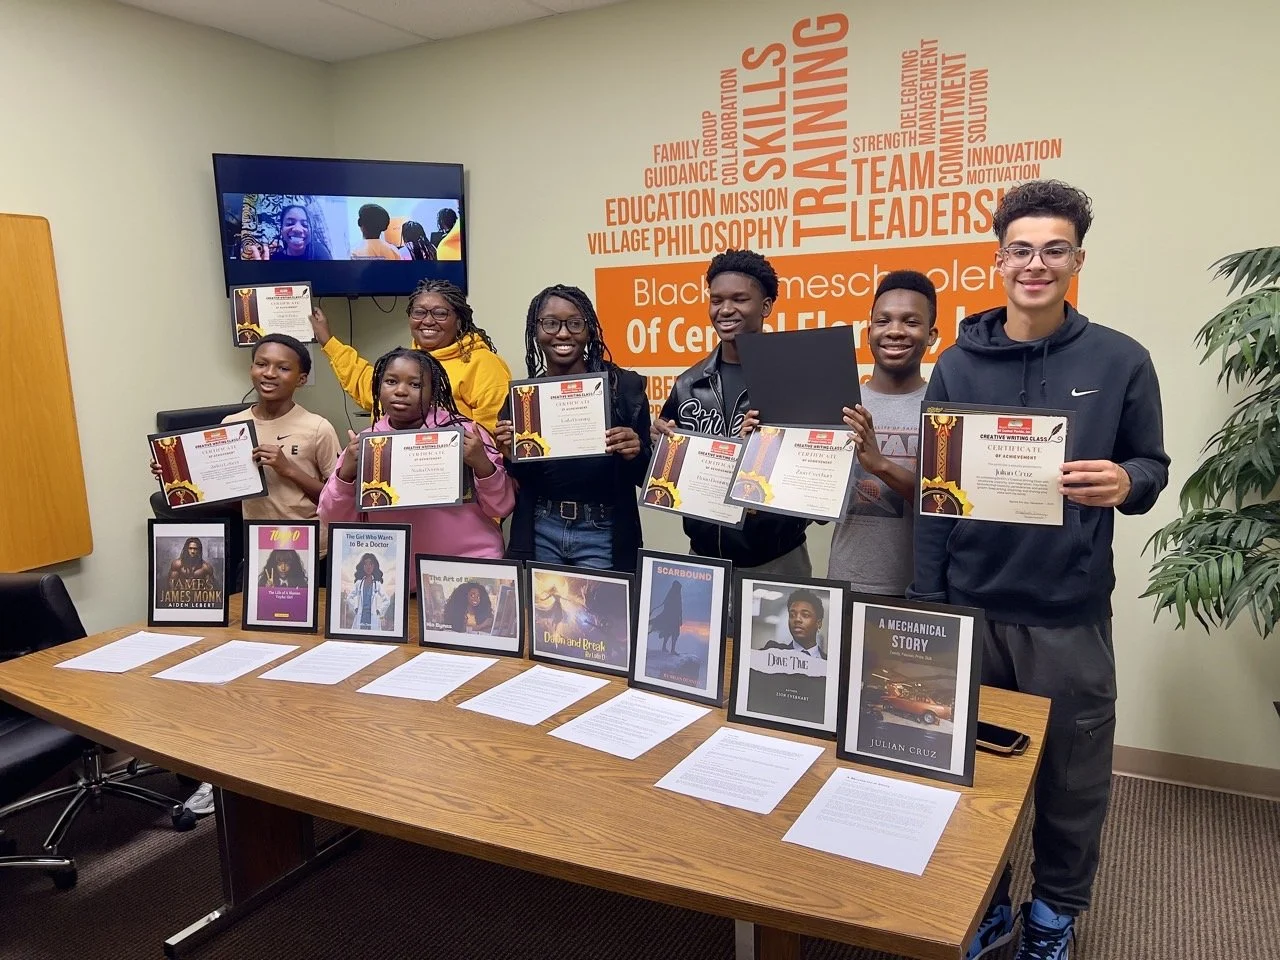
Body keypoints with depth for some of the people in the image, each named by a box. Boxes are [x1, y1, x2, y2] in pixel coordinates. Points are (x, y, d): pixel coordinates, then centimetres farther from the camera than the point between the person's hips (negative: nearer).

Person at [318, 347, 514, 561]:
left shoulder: (463, 432, -4)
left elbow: (501, 507, -4)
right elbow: (333, 518, 1)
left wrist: (481, 463, -20)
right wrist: (346, 472, -14)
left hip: (469, 562, -3)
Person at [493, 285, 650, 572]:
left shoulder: (625, 386, -6)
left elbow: (646, 476, 0)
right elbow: (517, 483, 10)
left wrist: (635, 453, -19)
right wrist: (510, 457, -9)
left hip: (603, 535, -2)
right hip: (538, 535, 2)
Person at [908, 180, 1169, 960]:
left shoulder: (1121, 361, -2)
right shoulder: (958, 364, 1)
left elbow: (1154, 467, 3)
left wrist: (1124, 484, -21)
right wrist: (925, 598, -2)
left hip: (1070, 612, -1)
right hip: (969, 604, 2)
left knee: (1072, 776, 11)